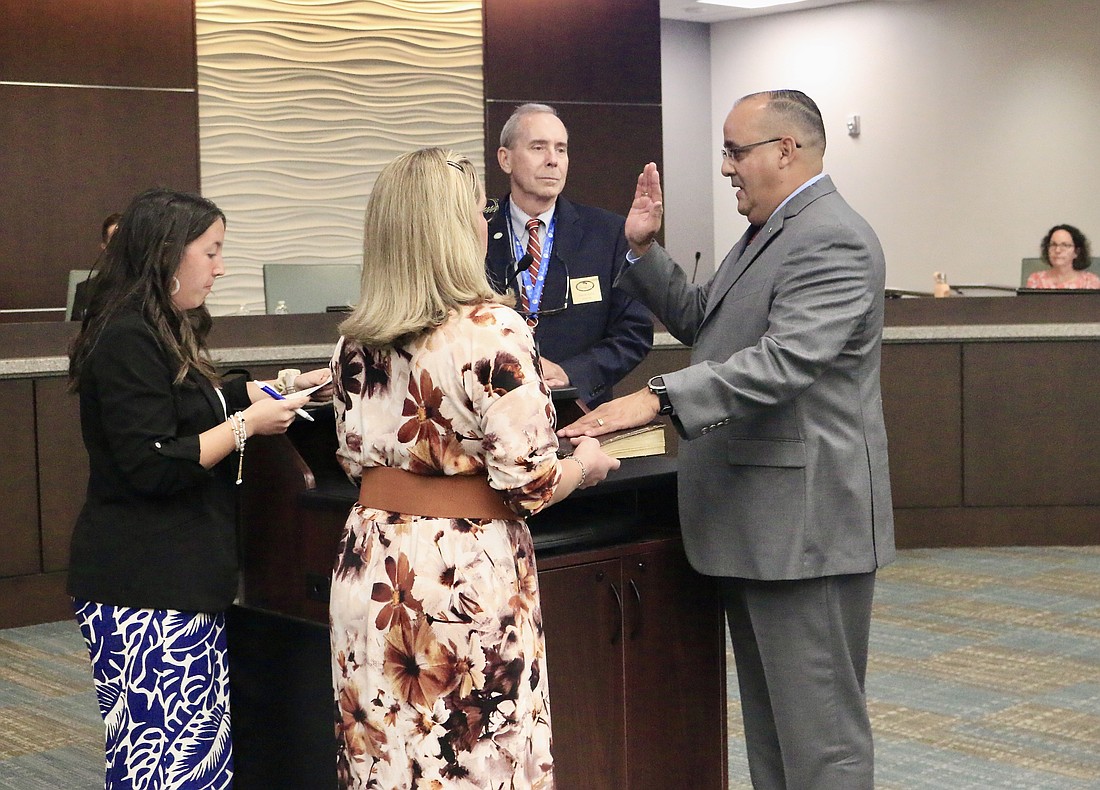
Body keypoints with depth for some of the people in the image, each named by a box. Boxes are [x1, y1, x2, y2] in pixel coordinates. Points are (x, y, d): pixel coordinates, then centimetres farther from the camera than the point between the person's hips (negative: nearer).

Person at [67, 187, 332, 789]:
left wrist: (284, 387, 29)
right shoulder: (128, 340, -15)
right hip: (143, 594, -10)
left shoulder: (165, 333, 16)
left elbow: (203, 405, 34)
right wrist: (248, 424, -12)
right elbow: (152, 465, -20)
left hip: (181, 584, 10)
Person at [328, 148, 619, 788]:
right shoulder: (493, 330, -14)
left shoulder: (357, 340, 4)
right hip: (467, 577, -6)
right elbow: (528, 482, -15)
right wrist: (587, 465, 5)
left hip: (373, 569, 6)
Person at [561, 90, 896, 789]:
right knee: (771, 719, 19)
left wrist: (659, 397, -36)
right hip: (756, 522, 11)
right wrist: (645, 250, 12)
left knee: (820, 732, -3)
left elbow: (783, 362, -29)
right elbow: (702, 321, 24)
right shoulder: (771, 232, 18)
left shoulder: (831, 240, -17)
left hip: (806, 521, -11)